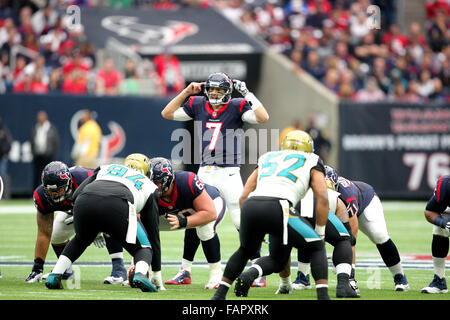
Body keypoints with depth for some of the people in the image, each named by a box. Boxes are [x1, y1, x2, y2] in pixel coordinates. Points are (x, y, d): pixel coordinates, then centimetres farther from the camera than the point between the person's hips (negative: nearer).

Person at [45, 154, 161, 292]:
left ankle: (54, 276, 22)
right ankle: (140, 274, -16)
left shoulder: (106, 168, 40)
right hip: (117, 205, -3)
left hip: (84, 202, 3)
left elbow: (76, 195, 28)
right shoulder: (148, 186, 35)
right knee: (143, 249, 16)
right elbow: (153, 230, 37)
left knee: (80, 240, 35)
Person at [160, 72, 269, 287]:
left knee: (242, 222, -8)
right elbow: (167, 113, 12)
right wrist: (187, 92, 6)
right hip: (205, 172, 4)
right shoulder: (197, 105, 8)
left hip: (229, 173, -4)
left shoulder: (237, 107, -3)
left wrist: (246, 93, -16)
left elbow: (263, 118, -18)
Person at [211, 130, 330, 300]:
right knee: (317, 248, 16)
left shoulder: (267, 159, 33)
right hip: (278, 209, -4)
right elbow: (322, 198, 9)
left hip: (250, 208, 4)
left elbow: (244, 196, 27)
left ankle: (219, 294, 24)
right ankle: (323, 295, -3)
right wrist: (320, 233, 17)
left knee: (246, 250, 33)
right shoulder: (311, 162, 23)